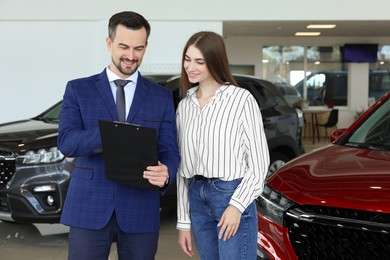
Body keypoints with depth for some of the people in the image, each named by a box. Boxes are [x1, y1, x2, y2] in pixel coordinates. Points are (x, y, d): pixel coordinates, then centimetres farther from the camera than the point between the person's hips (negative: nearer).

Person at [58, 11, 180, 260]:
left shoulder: (162, 96, 7)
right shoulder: (78, 89, 4)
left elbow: (169, 151, 2)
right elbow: (66, 142, -10)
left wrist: (165, 174, -23)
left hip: (140, 211, 1)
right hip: (89, 208, -1)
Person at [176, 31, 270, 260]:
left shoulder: (241, 99, -6)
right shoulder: (184, 106, 10)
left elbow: (259, 161, -6)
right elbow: (183, 167, 12)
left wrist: (237, 205, -15)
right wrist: (184, 221, 11)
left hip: (232, 196, -5)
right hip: (197, 199, 5)